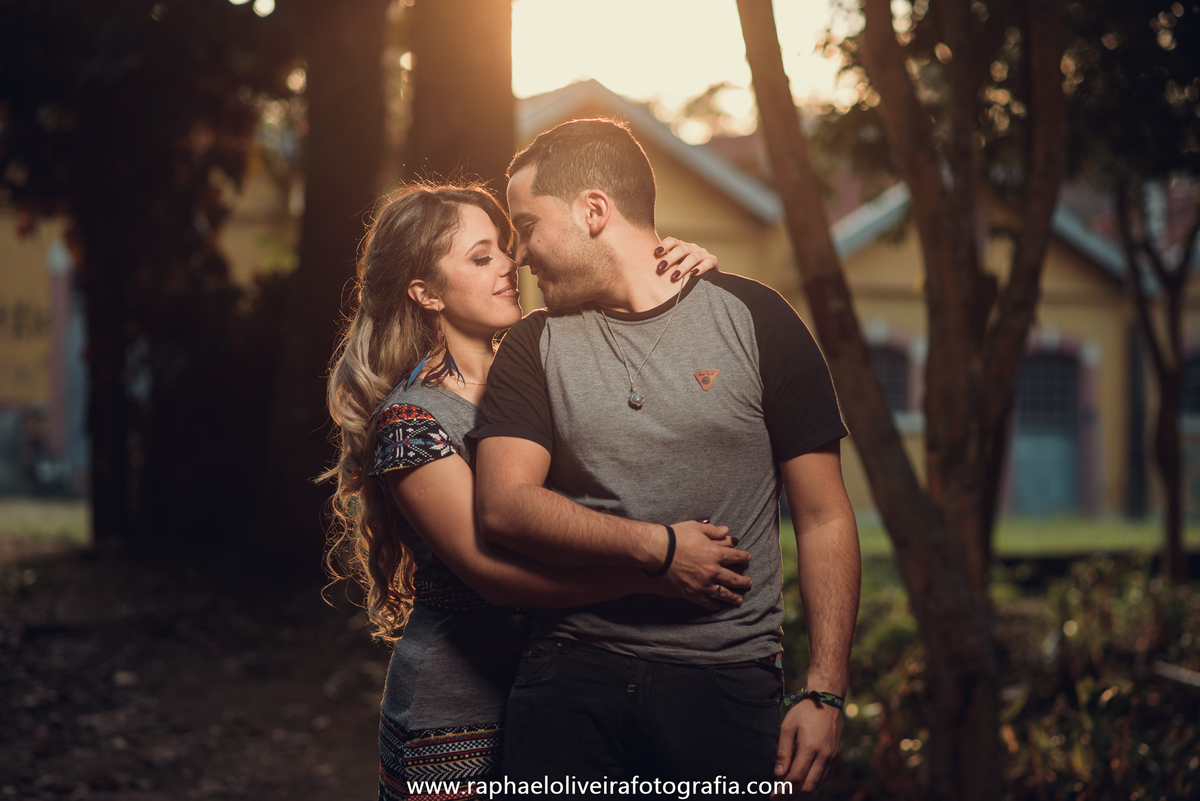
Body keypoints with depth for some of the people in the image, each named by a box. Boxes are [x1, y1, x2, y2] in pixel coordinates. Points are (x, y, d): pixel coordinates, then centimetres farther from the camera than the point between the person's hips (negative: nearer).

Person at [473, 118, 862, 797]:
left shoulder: (753, 319, 4)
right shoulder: (536, 347, 11)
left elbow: (824, 519, 3)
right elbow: (504, 506, -3)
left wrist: (826, 693, -5)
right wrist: (663, 546, -13)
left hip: (726, 680, -1)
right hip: (571, 674, 2)